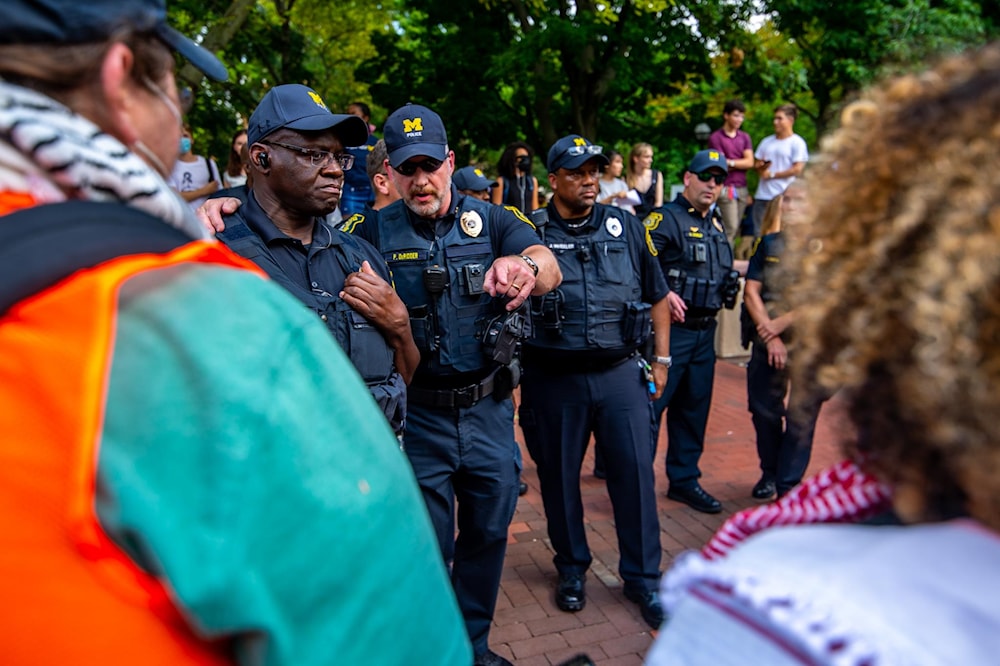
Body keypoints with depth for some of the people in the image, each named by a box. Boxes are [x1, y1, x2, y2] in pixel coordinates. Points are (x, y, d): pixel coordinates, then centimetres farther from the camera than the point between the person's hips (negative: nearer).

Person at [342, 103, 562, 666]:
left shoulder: (492, 220, -1)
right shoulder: (375, 233, -3)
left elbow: (550, 266, -18)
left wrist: (526, 266, -43)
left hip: (488, 408, 2)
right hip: (417, 414, -2)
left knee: (489, 530, 17)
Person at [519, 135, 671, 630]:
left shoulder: (625, 226, 6)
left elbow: (657, 295, 13)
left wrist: (661, 358, 10)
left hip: (620, 372, 2)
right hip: (554, 379, -1)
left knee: (635, 472, 4)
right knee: (559, 477, 11)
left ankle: (643, 578, 22)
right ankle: (572, 569, 33)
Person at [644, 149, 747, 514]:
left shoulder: (714, 225, 17)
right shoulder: (665, 218, -9)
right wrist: (664, 293, -33)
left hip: (705, 330, 8)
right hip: (672, 328, -8)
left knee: (694, 408, 14)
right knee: (650, 404, -4)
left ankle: (684, 480, 26)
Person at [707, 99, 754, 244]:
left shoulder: (745, 137, 15)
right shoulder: (715, 137, -2)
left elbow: (750, 162, 3)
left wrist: (731, 162, -7)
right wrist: (740, 163, 1)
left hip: (742, 188, 6)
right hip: (726, 188, -5)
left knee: (737, 228, 5)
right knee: (731, 227, -12)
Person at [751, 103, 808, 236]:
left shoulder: (797, 143, -1)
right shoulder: (767, 142, 17)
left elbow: (797, 169, -9)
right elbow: (755, 163, 20)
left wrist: (772, 174, -9)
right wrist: (759, 167, -4)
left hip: (784, 197, -6)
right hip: (762, 195, 6)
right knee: (759, 233, 7)